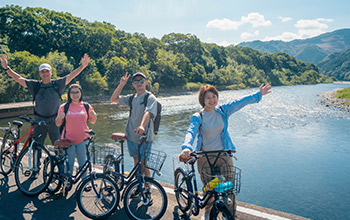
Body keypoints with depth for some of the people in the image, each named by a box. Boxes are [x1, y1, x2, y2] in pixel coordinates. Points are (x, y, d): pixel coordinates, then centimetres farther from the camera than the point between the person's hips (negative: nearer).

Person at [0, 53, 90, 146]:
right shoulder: (35, 85, 4)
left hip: (54, 121, -1)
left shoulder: (57, 84, 1)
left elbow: (71, 76, -5)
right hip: (39, 121, 1)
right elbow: (19, 79, 4)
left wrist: (82, 66, -15)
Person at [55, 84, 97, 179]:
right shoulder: (64, 107, 0)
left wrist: (94, 116, -12)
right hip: (68, 140, -1)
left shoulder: (86, 106, 4)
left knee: (83, 163, 8)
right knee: (69, 163, 7)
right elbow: (58, 124, 1)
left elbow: (92, 122, 9)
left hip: (83, 140, 1)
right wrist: (60, 118, -20)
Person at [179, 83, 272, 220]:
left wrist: (259, 94, 2)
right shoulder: (197, 117, -9)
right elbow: (191, 132, -25)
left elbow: (240, 102, 4)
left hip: (224, 155, 2)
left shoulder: (222, 110, 1)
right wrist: (187, 147, -43)